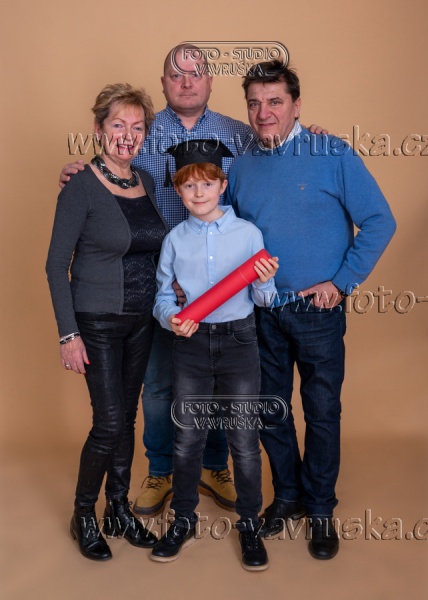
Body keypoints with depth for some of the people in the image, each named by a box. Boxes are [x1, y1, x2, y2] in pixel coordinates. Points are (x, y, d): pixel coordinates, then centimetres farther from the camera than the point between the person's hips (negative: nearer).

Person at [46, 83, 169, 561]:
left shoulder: (147, 183, 6)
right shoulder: (82, 187, -12)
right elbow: (56, 264, -12)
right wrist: (68, 333, -15)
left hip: (142, 320, 6)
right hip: (97, 322, -6)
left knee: (126, 417, 13)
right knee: (109, 422, -5)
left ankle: (119, 510, 30)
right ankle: (83, 516, 18)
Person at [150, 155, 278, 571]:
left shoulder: (248, 233, -1)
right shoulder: (175, 239, 3)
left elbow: (262, 301, 2)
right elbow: (163, 295, 7)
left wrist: (263, 283, -19)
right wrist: (171, 318, -14)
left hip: (238, 339, -1)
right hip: (191, 343, 2)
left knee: (244, 440, 4)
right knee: (186, 439, 10)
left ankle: (249, 524, 24)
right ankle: (183, 521, 30)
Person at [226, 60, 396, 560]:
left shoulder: (333, 155, -7)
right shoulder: (241, 167, 5)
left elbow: (379, 222, -8)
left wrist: (341, 281, -11)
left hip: (318, 311, -4)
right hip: (262, 313, 4)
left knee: (322, 411, 6)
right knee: (270, 410, 13)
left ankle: (320, 508, 26)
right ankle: (287, 494, 35)